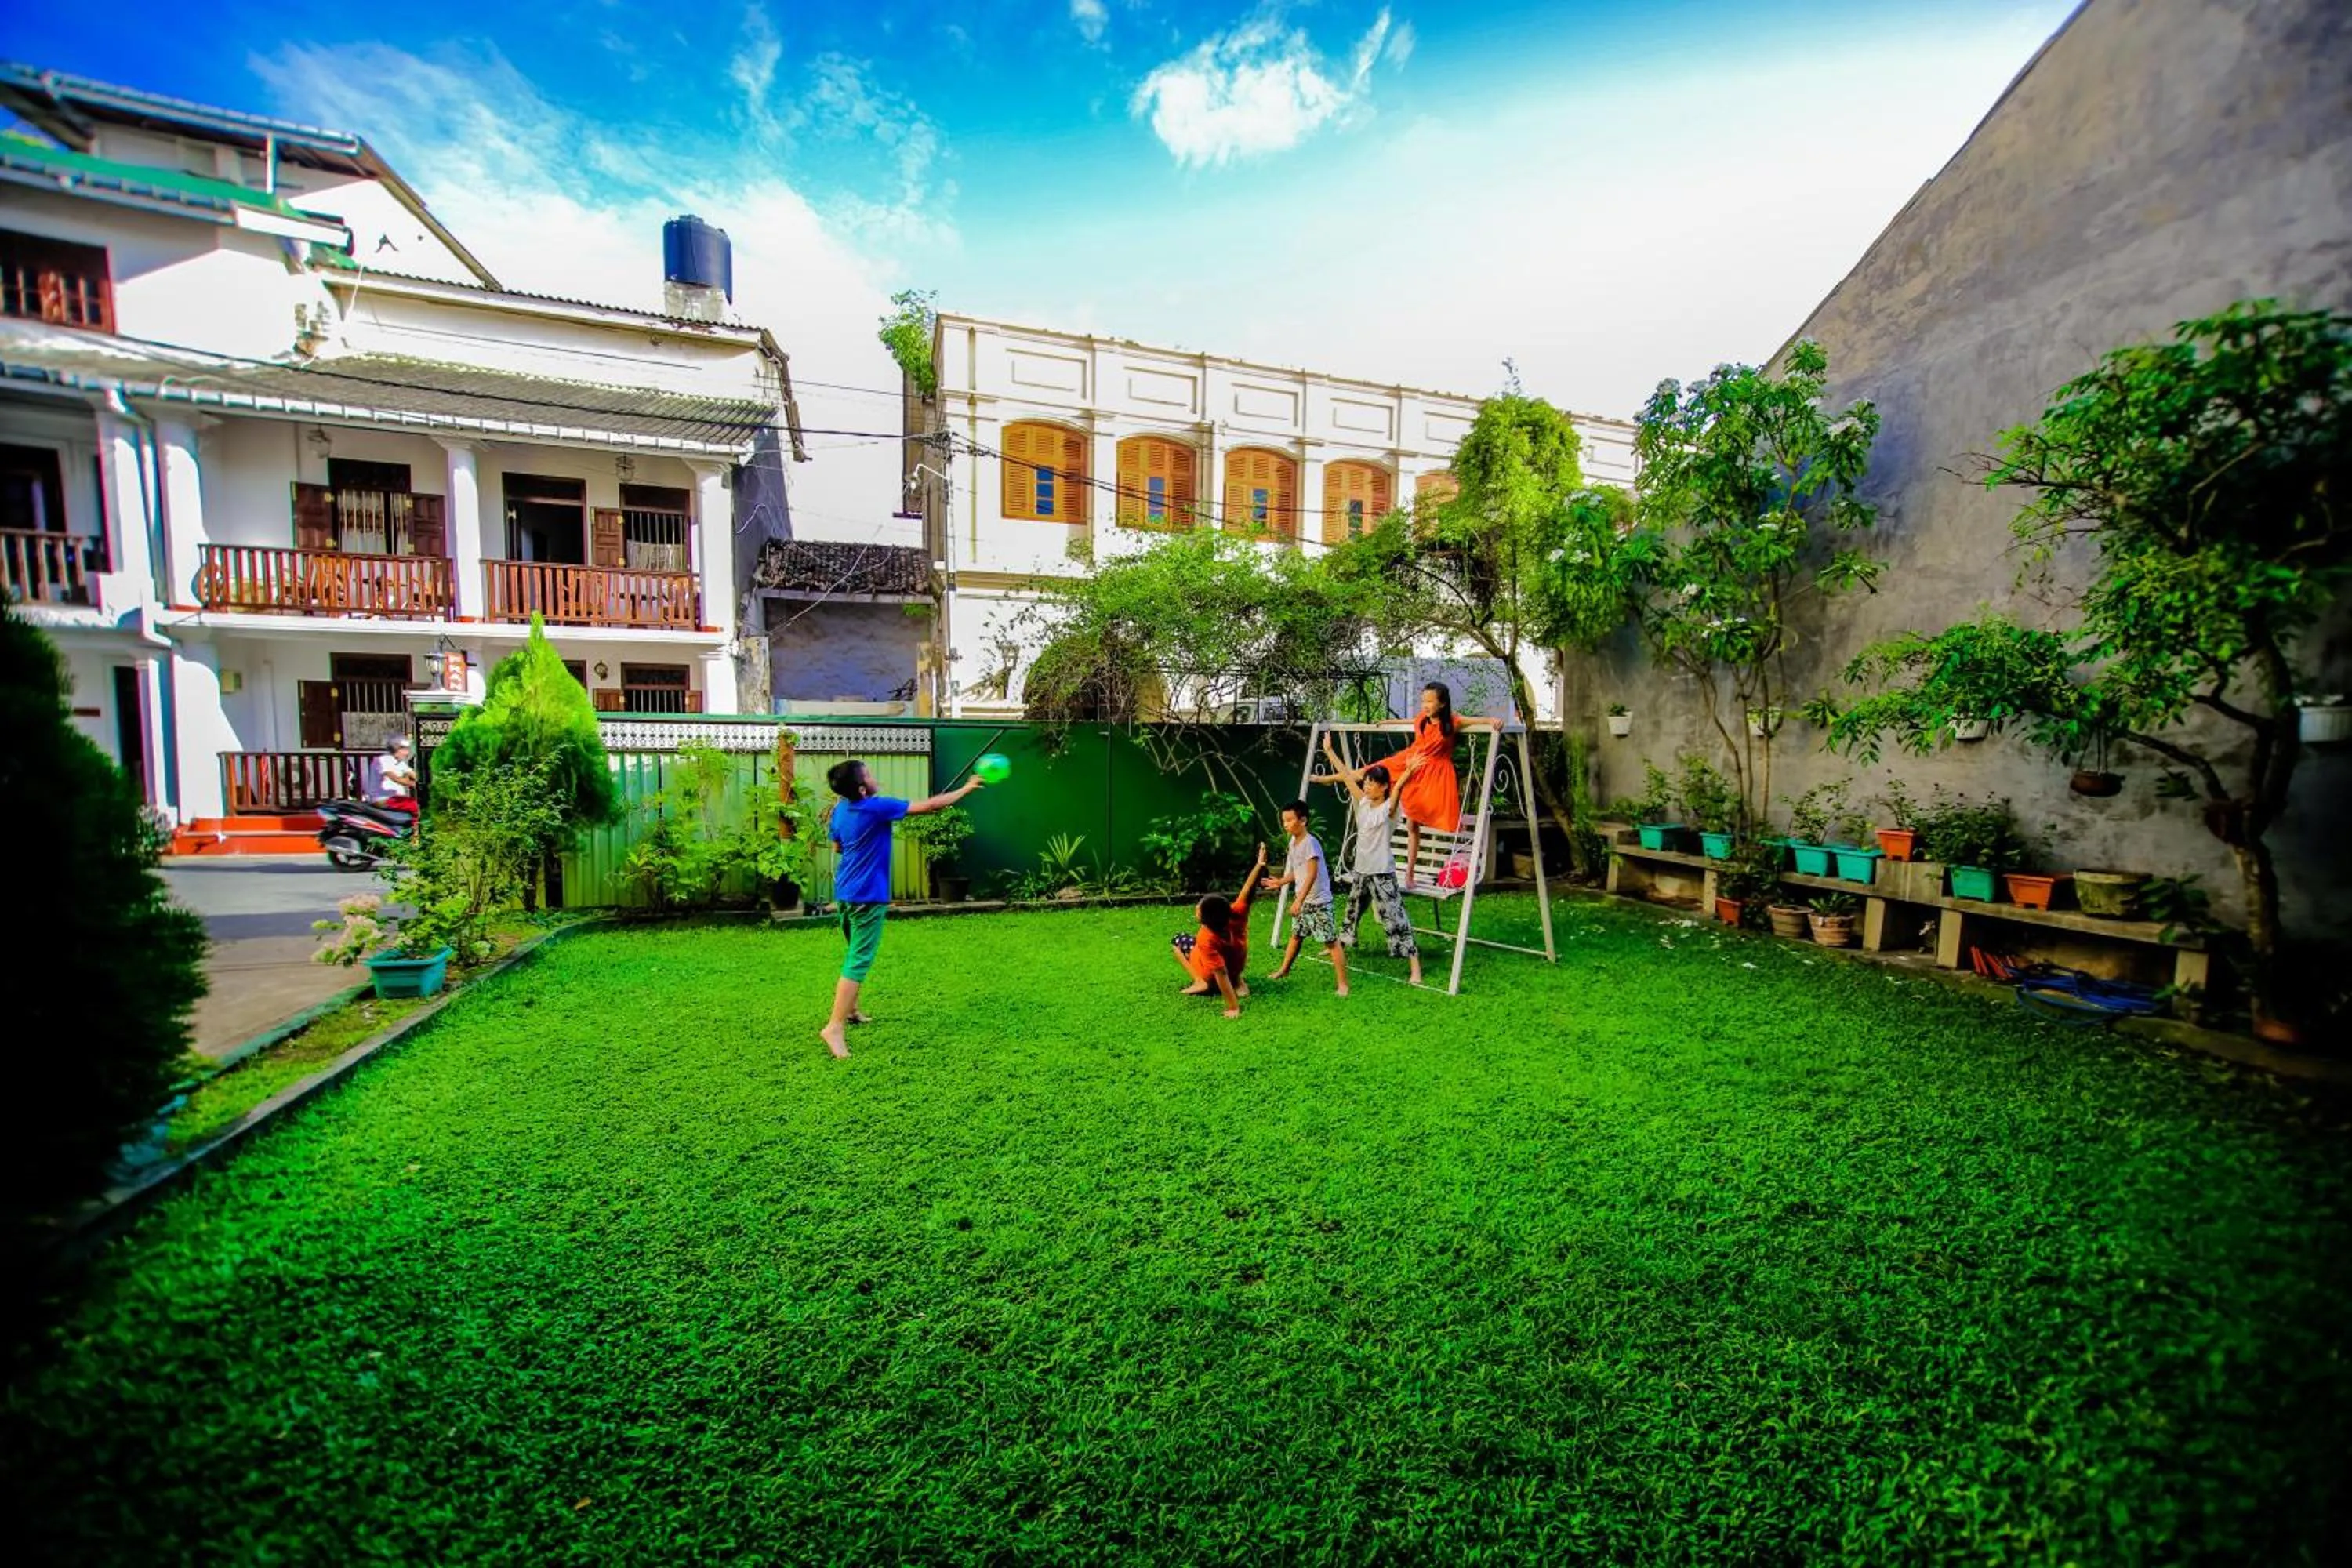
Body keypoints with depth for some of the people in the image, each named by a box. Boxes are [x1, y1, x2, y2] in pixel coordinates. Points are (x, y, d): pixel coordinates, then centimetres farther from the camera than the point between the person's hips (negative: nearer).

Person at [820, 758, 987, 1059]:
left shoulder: (841, 809, 5)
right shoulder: (877, 807, -19)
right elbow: (930, 806, -17)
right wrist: (967, 788, -7)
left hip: (846, 893, 9)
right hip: (867, 896, -9)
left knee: (856, 954, 24)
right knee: (859, 962, -7)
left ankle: (851, 1010, 39)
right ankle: (835, 1027, -10)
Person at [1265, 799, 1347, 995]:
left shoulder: (1310, 842, -21)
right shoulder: (1293, 842, 7)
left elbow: (1312, 874, -26)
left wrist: (1299, 900, -29)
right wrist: (1281, 882, 5)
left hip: (1318, 902, -9)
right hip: (1302, 900, 9)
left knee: (1331, 941, -7)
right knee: (1296, 936, 24)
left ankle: (1343, 984, -2)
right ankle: (1284, 969, 41)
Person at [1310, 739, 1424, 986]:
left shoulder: (1389, 808, -14)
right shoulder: (1363, 803, 3)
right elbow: (1347, 776, 8)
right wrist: (1329, 751, 13)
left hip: (1382, 873, -7)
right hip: (1361, 870, 7)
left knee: (1394, 917, -9)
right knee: (1352, 910, 24)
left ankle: (1415, 967, -6)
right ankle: (1339, 945, 44)